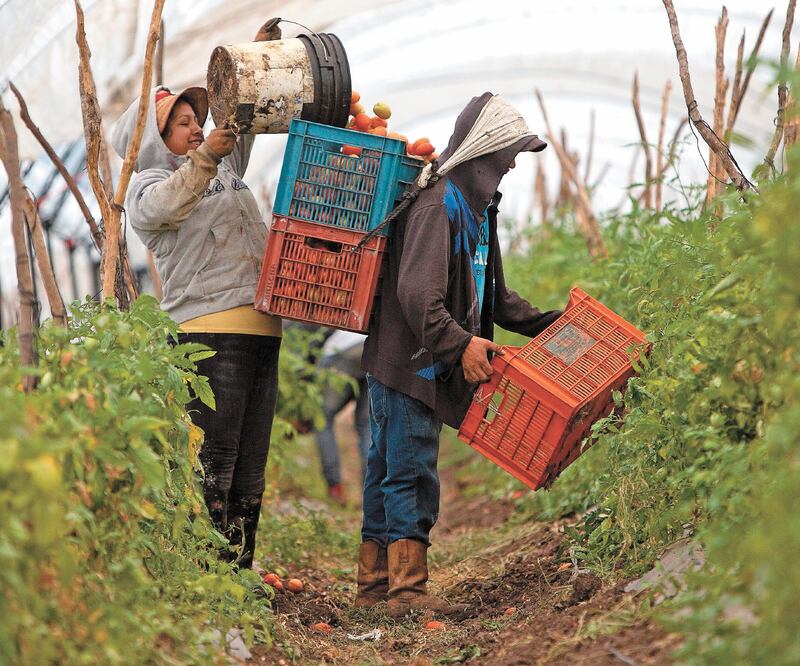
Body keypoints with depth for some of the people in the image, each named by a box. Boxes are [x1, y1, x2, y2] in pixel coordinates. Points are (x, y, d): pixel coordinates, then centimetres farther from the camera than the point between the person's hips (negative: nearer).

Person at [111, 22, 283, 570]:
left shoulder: (227, 167, 23)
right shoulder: (146, 185, 3)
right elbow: (166, 206, -20)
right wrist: (204, 158, -32)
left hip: (261, 328, 7)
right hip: (210, 328, -7)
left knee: (251, 463, 6)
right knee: (215, 458, -12)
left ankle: (240, 570, 9)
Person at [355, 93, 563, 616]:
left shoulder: (476, 209, 17)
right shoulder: (438, 207, -17)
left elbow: (492, 296, 23)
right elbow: (417, 294, -27)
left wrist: (548, 324, 15)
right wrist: (461, 343, -30)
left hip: (425, 366, 10)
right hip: (407, 363, -10)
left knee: (389, 471, 13)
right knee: (412, 474, -9)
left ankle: (375, 584, 19)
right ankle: (407, 587, -6)